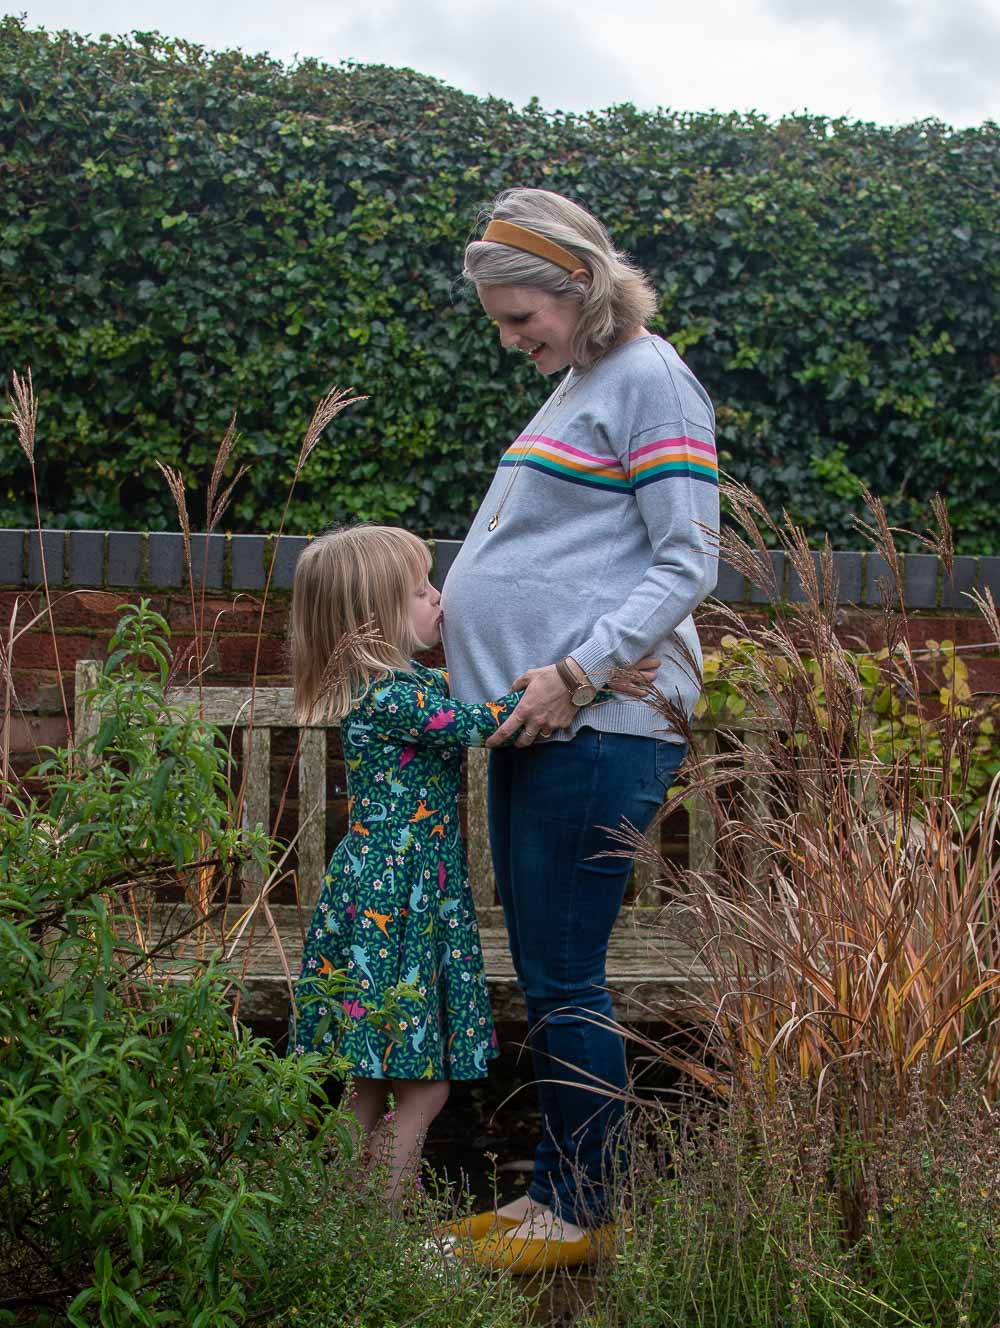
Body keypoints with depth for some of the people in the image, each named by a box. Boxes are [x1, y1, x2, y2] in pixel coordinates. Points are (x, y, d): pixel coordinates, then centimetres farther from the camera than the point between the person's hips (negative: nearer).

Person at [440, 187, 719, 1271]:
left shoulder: (648, 380, -7)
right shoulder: (577, 386, 20)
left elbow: (686, 564, -13)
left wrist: (577, 672, -20)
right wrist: (454, 609, 16)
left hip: (599, 723, -9)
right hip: (536, 727, 9)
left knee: (563, 980, -4)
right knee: (542, 974, 13)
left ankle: (585, 1214, 8)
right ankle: (551, 1192, 22)